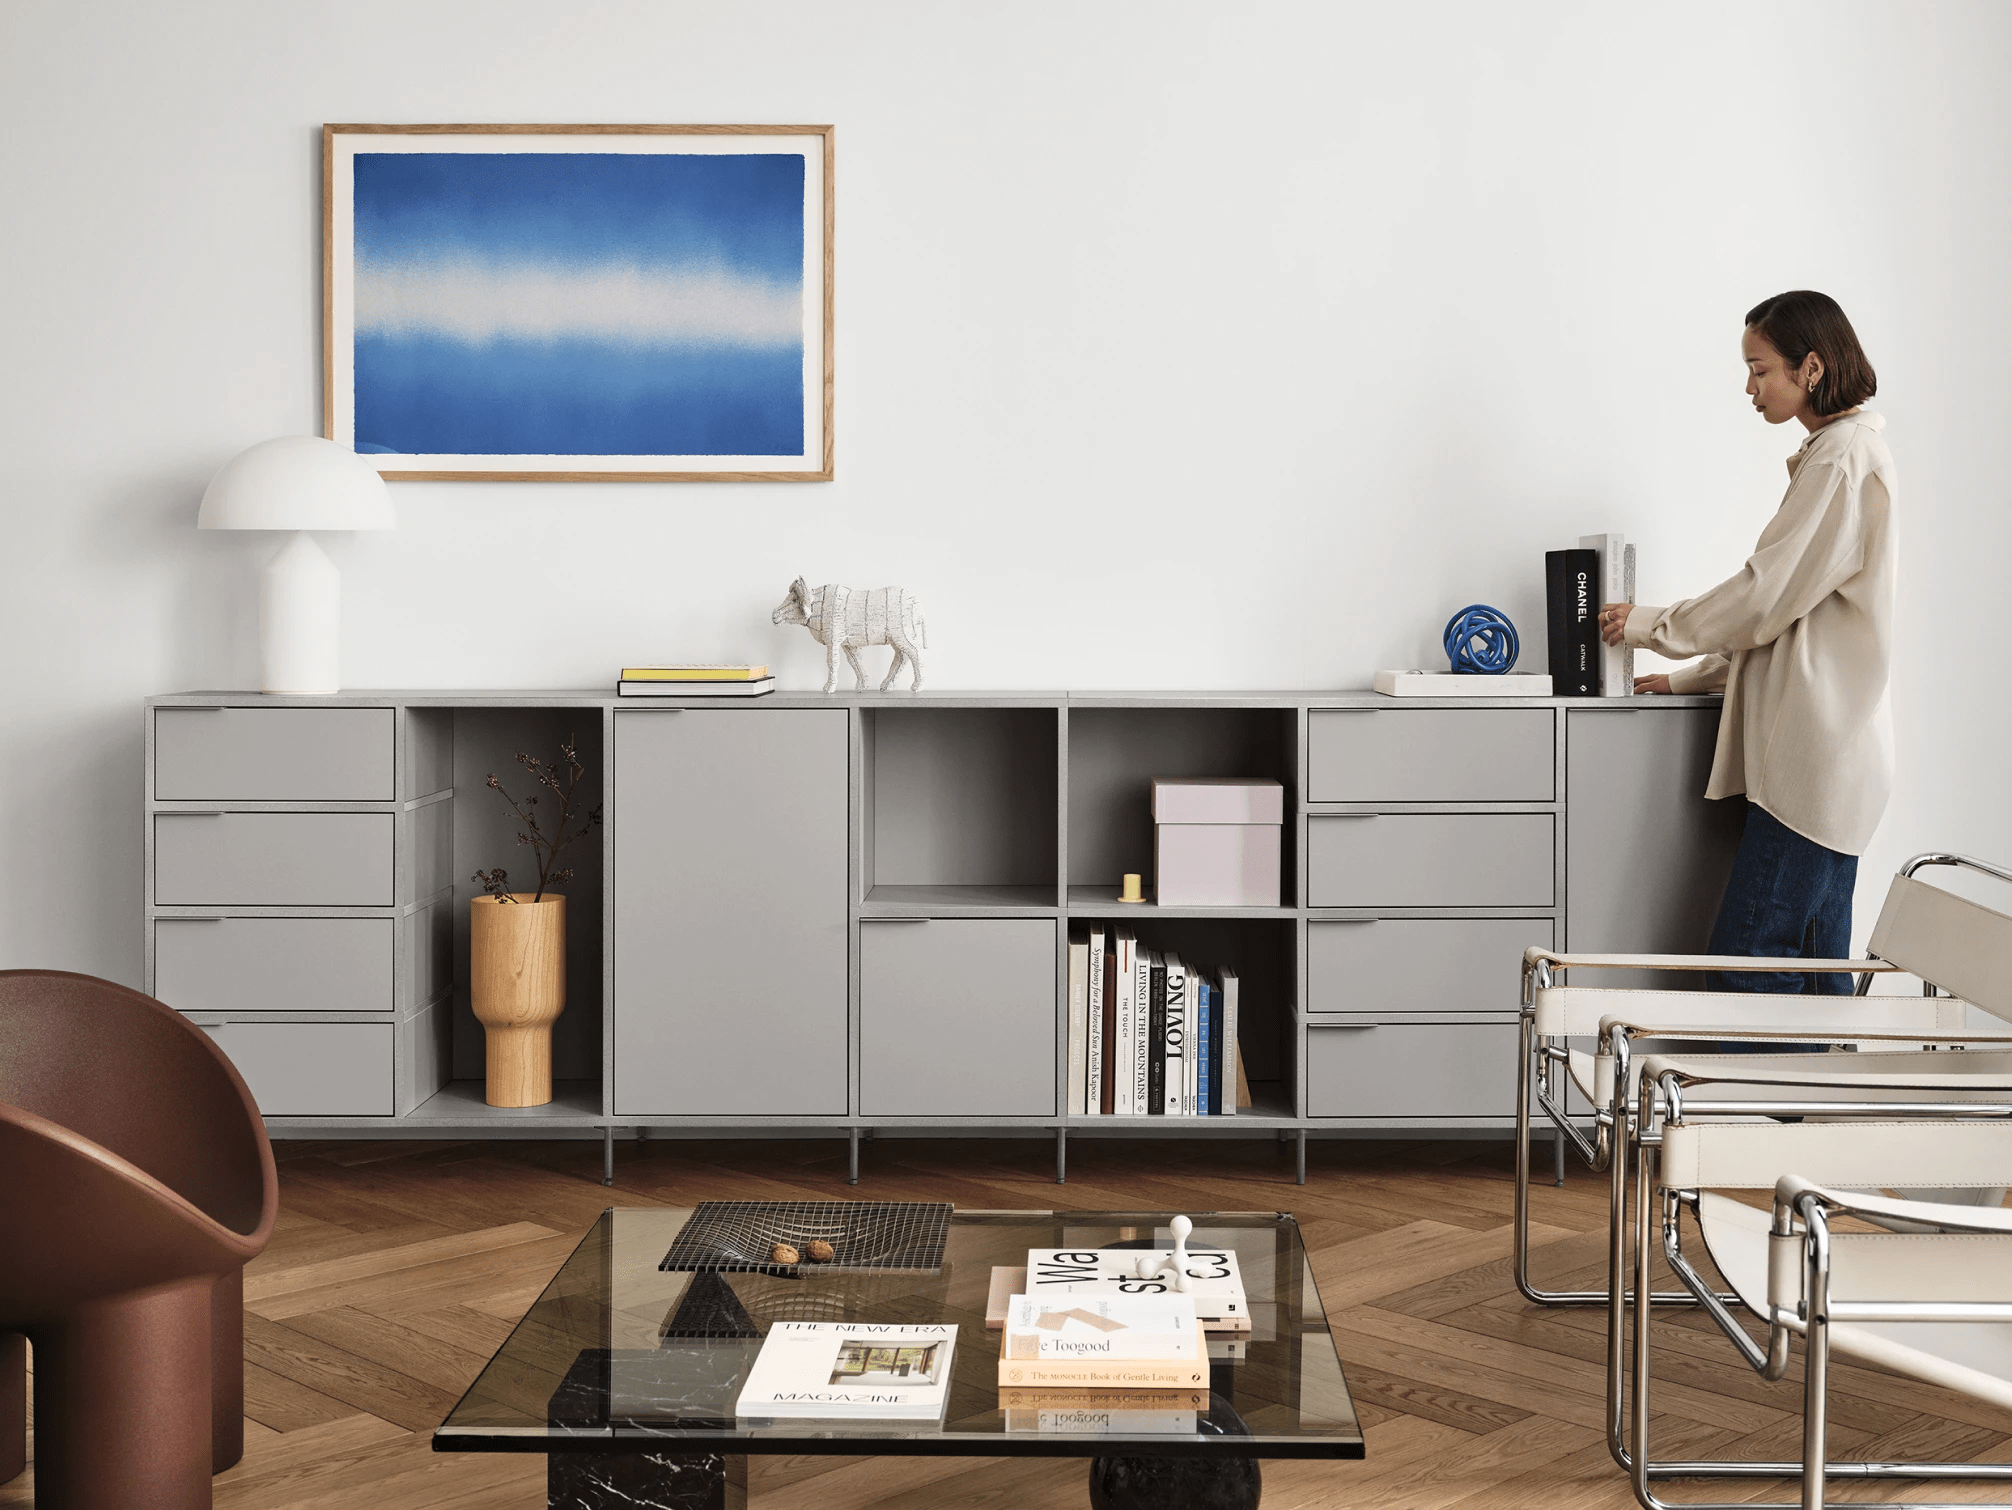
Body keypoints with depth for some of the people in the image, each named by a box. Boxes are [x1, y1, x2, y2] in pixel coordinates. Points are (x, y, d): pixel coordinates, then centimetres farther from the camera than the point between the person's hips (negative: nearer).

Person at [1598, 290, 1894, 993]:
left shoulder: (1843, 460, -12)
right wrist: (1689, 677, 20)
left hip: (1815, 760, -10)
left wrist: (1650, 625, -2)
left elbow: (1767, 595, -15)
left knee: (1748, 963, -10)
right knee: (1813, 967, 10)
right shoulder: (1842, 450, 20)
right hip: (1826, 757, 10)